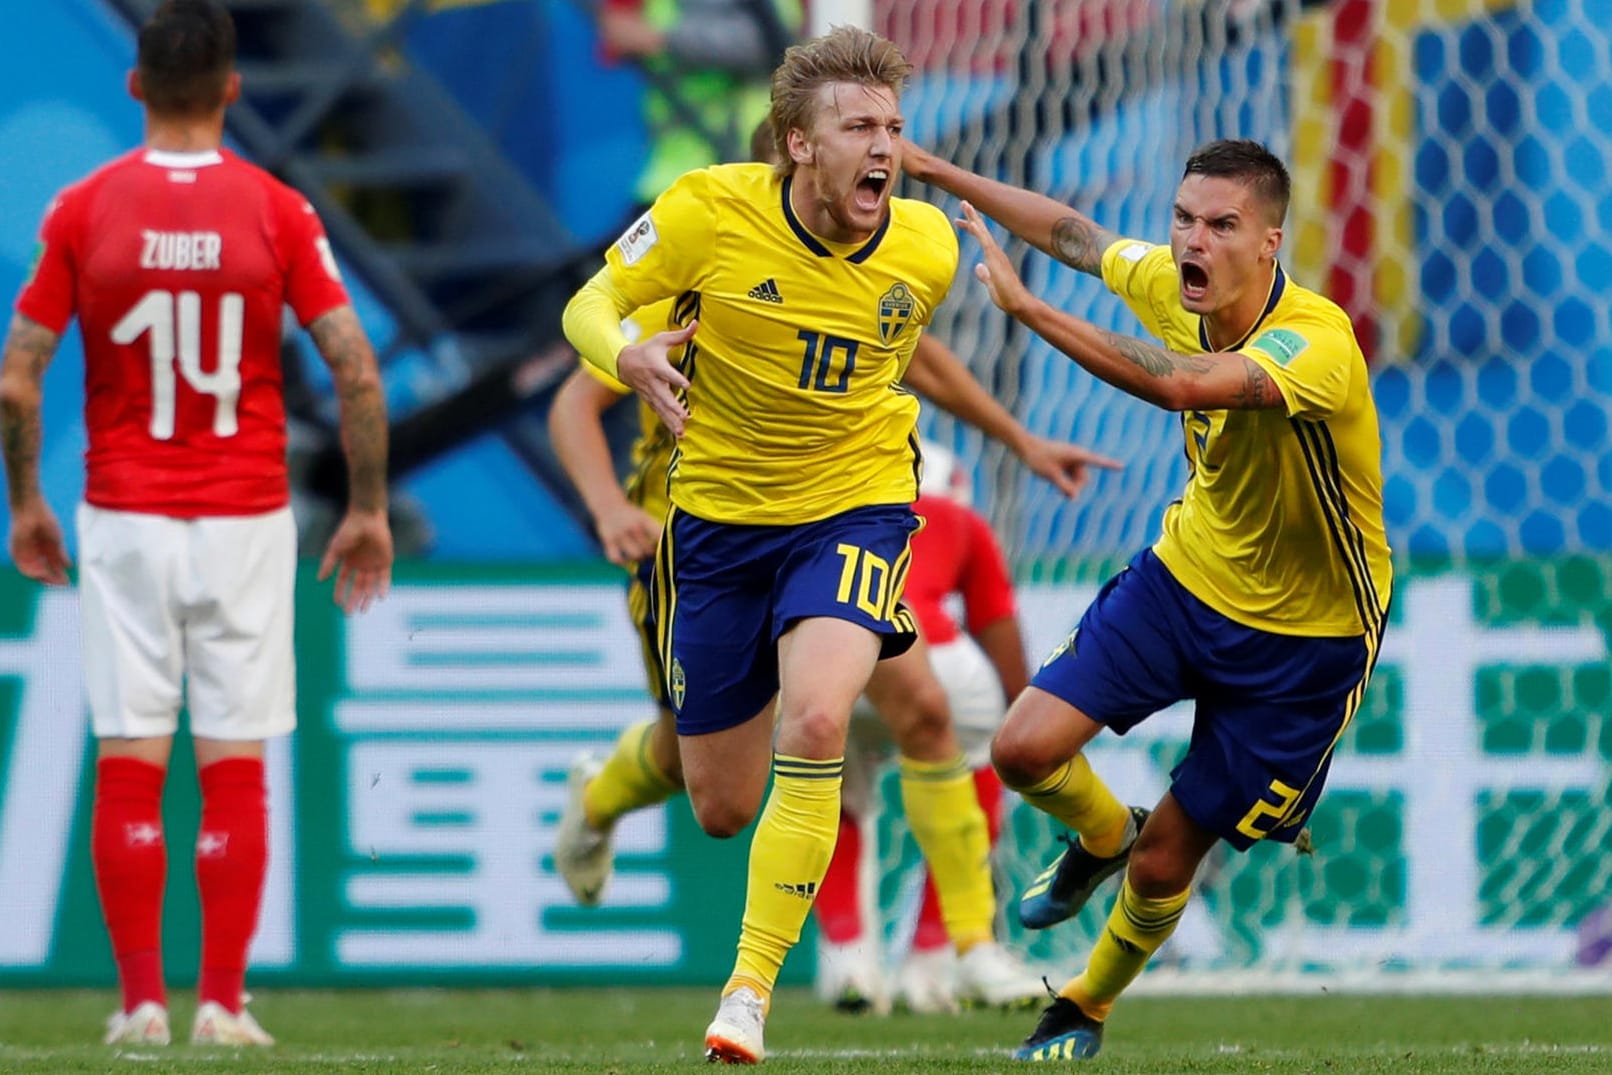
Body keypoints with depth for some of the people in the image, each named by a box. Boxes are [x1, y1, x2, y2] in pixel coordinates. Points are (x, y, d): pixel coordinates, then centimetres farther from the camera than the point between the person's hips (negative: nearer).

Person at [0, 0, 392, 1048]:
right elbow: (356, 374, -7)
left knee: (130, 765, 5)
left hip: (124, 519, 0)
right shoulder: (277, 211, -4)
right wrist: (369, 511, 3)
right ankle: (224, 1001, 1)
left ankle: (142, 1001, 3)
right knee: (236, 767, 4)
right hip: (247, 520, 0)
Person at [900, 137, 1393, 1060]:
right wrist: (935, 170, 13)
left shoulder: (1316, 341, -33)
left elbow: (1180, 385, -50)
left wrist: (1023, 303, -50)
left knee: (1164, 863, 3)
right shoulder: (1170, 285, -11)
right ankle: (1102, 835, 25)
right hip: (1188, 575, 5)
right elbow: (1075, 233, 10)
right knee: (1027, 749, -10)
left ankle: (1087, 1009, 34)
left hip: (1305, 634, -5)